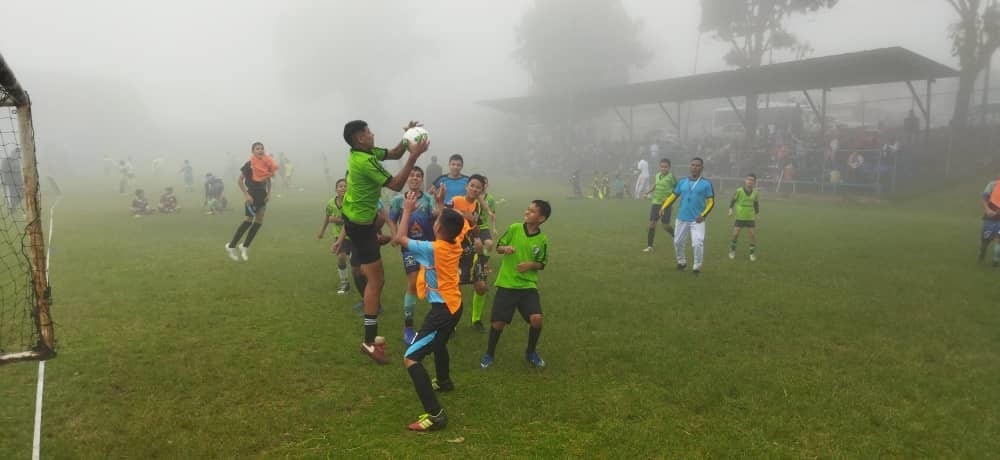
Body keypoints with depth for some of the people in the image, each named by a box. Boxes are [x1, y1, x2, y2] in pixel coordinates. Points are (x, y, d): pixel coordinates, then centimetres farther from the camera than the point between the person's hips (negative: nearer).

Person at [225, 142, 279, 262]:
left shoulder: (267, 164, 3)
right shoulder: (249, 164, -13)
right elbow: (239, 180, -10)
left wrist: (269, 193, 4)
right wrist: (246, 195, -16)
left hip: (262, 195, 6)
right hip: (252, 195, -6)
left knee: (259, 221, 4)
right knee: (248, 221, -9)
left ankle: (245, 246, 14)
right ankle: (231, 246, 2)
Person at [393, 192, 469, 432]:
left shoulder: (433, 249, -20)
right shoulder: (455, 245, 1)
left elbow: (399, 238, -12)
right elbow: (457, 224, 25)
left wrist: (408, 210, -4)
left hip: (442, 309, -9)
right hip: (453, 305, 9)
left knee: (410, 359, -14)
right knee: (438, 343, 37)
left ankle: (434, 414, -21)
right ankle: (444, 381, 63)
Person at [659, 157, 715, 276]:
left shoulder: (706, 184, -4)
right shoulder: (682, 182, 4)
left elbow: (711, 202, -3)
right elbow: (673, 196, 7)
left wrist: (703, 215, -18)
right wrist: (664, 207, -9)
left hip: (697, 220, -3)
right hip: (681, 219, 4)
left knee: (697, 244, -13)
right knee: (678, 242, 14)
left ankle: (697, 267, 7)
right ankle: (681, 262, 39)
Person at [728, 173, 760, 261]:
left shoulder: (755, 193, 1)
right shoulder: (739, 191, -9)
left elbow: (756, 204, 14)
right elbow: (733, 200, 1)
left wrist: (756, 214, 13)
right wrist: (731, 209, -11)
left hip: (750, 218, 2)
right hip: (739, 217, -2)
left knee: (753, 234, -3)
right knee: (735, 234, -4)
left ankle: (753, 253, 10)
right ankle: (732, 251, 17)